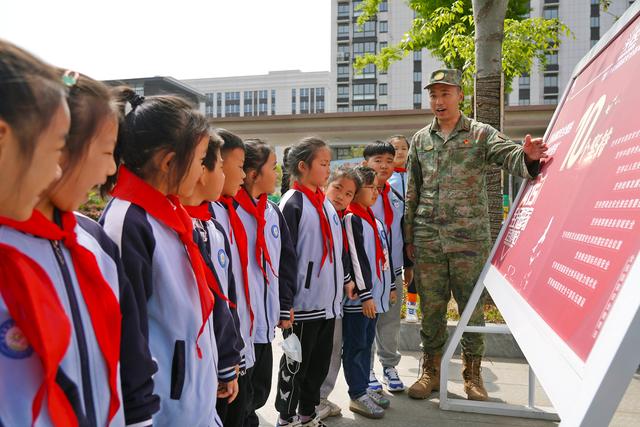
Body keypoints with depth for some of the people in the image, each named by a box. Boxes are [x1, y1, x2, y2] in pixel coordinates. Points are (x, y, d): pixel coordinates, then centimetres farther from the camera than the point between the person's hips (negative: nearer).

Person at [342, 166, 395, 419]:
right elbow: (355, 258, -17)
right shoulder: (351, 219, -13)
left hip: (375, 294, 9)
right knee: (355, 345, 2)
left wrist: (390, 287, 22)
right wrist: (365, 294, -18)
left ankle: (364, 388, 28)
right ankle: (357, 396, 12)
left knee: (367, 343, 17)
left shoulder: (374, 219, 15)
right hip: (359, 298, -9)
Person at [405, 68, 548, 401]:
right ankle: (431, 371, 25)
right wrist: (408, 237, 10)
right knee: (431, 306, 9)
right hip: (428, 239, 2)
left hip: (470, 237, -2)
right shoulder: (420, 140, 11)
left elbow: (512, 157, -13)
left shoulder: (481, 134, 3)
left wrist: (528, 157, -38)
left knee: (472, 306, 7)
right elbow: (412, 192, 13)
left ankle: (472, 374, 24)